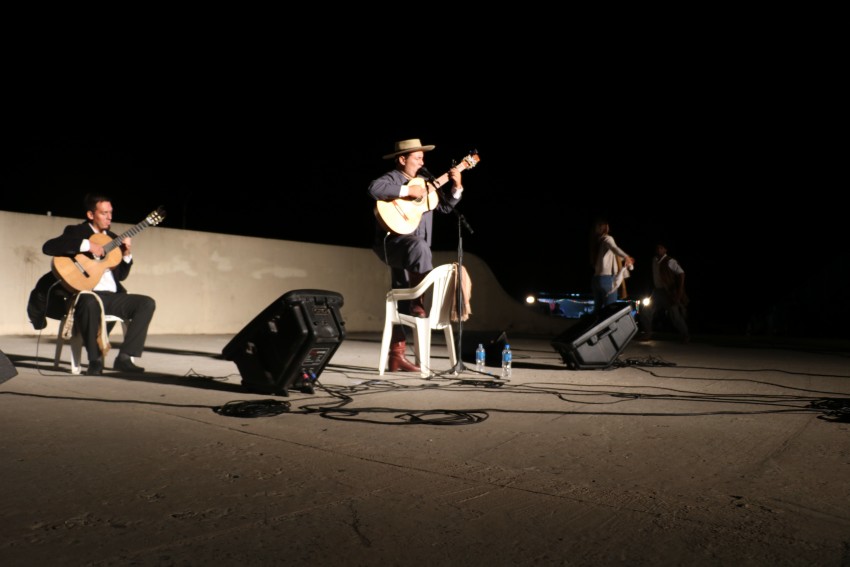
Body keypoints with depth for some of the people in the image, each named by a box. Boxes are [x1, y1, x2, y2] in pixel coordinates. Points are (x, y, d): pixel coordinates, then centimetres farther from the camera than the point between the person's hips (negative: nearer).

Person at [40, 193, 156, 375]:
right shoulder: (75, 231, 4)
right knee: (90, 303, -39)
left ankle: (124, 357, -16)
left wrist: (126, 254, 0)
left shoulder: (112, 237, 19)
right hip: (88, 294, -6)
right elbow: (48, 247, -16)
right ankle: (95, 360, -22)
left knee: (147, 302, -16)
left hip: (112, 297, 6)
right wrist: (86, 245, -20)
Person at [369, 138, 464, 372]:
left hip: (412, 250, 7)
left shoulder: (424, 178, 17)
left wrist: (456, 186, 4)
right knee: (419, 246, -39)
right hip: (393, 242, -7)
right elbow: (374, 188, -29)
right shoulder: (392, 178, -5)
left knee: (401, 301, 7)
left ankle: (396, 355, 11)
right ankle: (416, 302, -26)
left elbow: (445, 206, 19)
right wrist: (407, 191, -26)